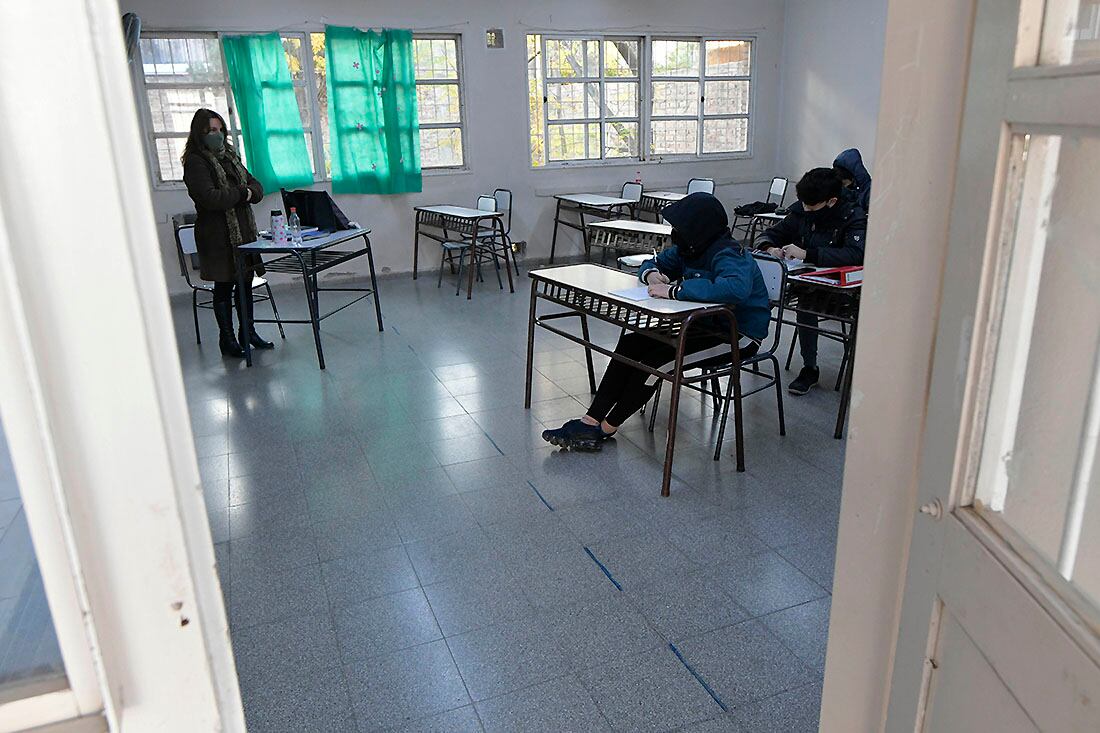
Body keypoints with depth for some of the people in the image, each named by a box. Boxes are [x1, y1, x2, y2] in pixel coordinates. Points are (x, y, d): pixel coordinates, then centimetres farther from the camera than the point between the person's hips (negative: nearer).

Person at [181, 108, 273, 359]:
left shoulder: (229, 155, 15)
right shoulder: (196, 162, -9)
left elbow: (256, 185, 14)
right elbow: (210, 198, -21)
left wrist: (249, 193, -9)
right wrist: (242, 193, -10)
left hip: (244, 230, 7)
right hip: (219, 236, -7)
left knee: (245, 282, 13)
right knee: (224, 287, 0)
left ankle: (248, 333, 26)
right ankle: (227, 340, 10)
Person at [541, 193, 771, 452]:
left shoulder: (728, 255, -24)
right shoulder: (688, 249, 3)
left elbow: (736, 288, -46)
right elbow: (654, 263, 17)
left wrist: (674, 290, -41)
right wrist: (652, 274, -10)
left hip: (739, 335, -9)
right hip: (705, 323, 9)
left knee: (656, 358, -22)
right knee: (631, 343, -6)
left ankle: (605, 429, -5)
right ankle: (591, 421, -6)